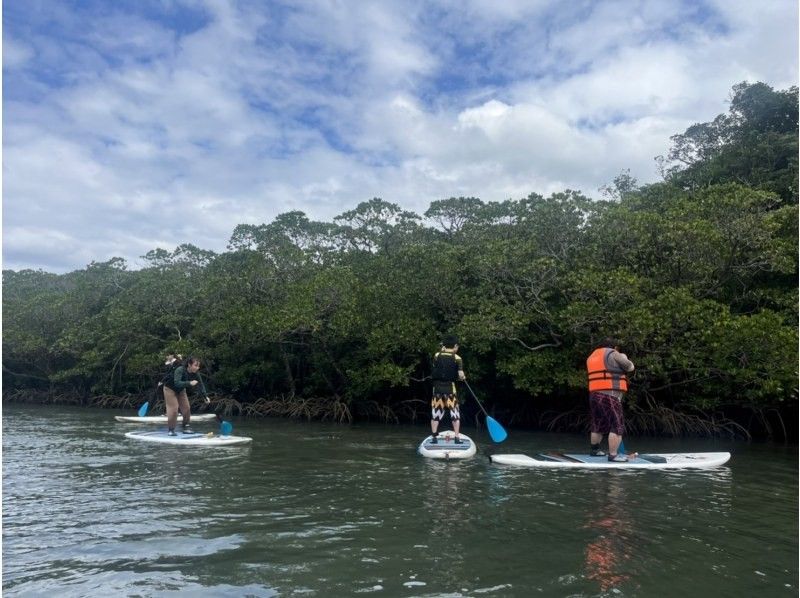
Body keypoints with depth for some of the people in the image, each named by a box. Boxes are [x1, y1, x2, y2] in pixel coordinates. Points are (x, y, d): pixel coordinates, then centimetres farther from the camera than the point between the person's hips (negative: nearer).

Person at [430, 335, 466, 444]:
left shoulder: (437, 356, 1)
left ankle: (434, 437, 8)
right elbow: (461, 375, -11)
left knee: (436, 412, 10)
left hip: (437, 387, 2)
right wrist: (463, 378, 14)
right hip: (450, 387, -2)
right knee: (455, 413, 9)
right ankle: (457, 437, 8)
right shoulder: (457, 358, -5)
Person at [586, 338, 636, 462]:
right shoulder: (613, 354, -3)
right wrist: (624, 358, 21)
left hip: (594, 395, 8)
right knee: (617, 426, -4)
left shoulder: (592, 357, 19)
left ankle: (594, 450, 31)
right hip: (610, 397, -8)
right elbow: (630, 367, 2)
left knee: (598, 425, 20)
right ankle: (613, 455, -7)